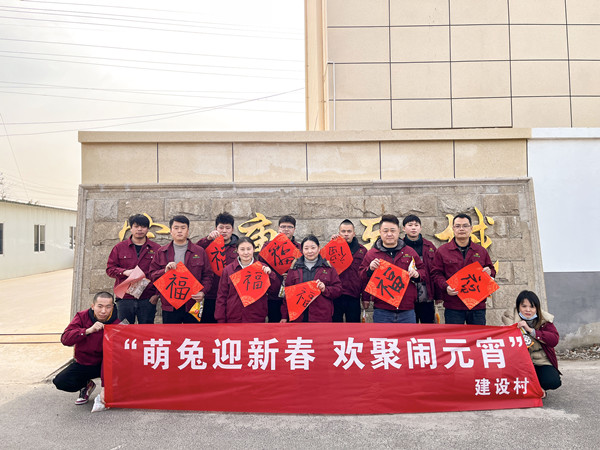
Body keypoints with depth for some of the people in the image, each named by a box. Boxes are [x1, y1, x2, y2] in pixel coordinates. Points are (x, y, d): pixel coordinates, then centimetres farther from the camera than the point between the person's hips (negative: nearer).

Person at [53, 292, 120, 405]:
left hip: (103, 364, -2)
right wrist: (88, 330, -39)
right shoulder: (82, 317, -11)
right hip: (83, 364, 2)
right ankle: (86, 385, 13)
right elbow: (65, 339, -23)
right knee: (60, 382, -19)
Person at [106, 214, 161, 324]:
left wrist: (157, 294, -4)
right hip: (124, 298, 1)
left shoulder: (156, 249, 6)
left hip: (148, 299, -1)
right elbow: (110, 269, 8)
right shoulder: (119, 247, 10)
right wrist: (125, 272, -11)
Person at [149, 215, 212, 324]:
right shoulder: (162, 252, 9)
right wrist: (165, 271, -13)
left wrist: (203, 292, -11)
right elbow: (152, 274, 7)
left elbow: (207, 275, 4)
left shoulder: (199, 251, 6)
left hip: (193, 304, -1)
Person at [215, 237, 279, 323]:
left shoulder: (263, 268, 2)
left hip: (257, 319, 0)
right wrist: (220, 320, 2)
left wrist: (270, 274, -15)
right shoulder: (228, 269, 3)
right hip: (233, 319, 0)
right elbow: (222, 296, 5)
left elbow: (275, 290, 1)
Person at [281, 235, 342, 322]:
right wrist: (284, 316, 7)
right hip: (298, 317, 1)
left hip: (322, 317, -1)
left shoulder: (328, 267, 8)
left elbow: (338, 289, 7)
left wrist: (325, 289, -12)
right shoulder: (295, 267, 10)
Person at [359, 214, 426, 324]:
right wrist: (369, 269, -12)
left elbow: (424, 272, 17)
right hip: (381, 311, -1)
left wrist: (417, 274, -5)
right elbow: (361, 278, 8)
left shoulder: (410, 252, 10)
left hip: (407, 311, 2)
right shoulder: (371, 254, 5)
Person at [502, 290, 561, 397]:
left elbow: (554, 339, -14)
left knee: (553, 382, -24)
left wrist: (531, 330, -23)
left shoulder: (544, 320, 1)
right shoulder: (510, 319, -7)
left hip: (541, 361, 1)